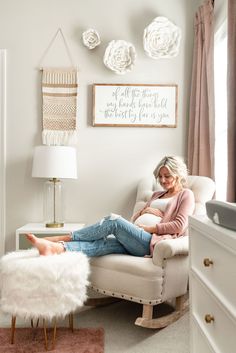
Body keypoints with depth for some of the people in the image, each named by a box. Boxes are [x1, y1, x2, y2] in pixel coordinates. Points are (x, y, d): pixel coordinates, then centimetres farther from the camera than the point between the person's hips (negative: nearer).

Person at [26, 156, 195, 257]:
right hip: (136, 240, 6)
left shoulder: (186, 195, 12)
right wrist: (143, 211, 3)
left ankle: (64, 238, -25)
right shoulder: (157, 195, 32)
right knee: (104, 243, -24)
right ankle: (57, 248, -45)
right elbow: (135, 220, 25)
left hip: (152, 242, -6)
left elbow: (179, 226, -5)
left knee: (113, 220, -26)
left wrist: (149, 228, -8)